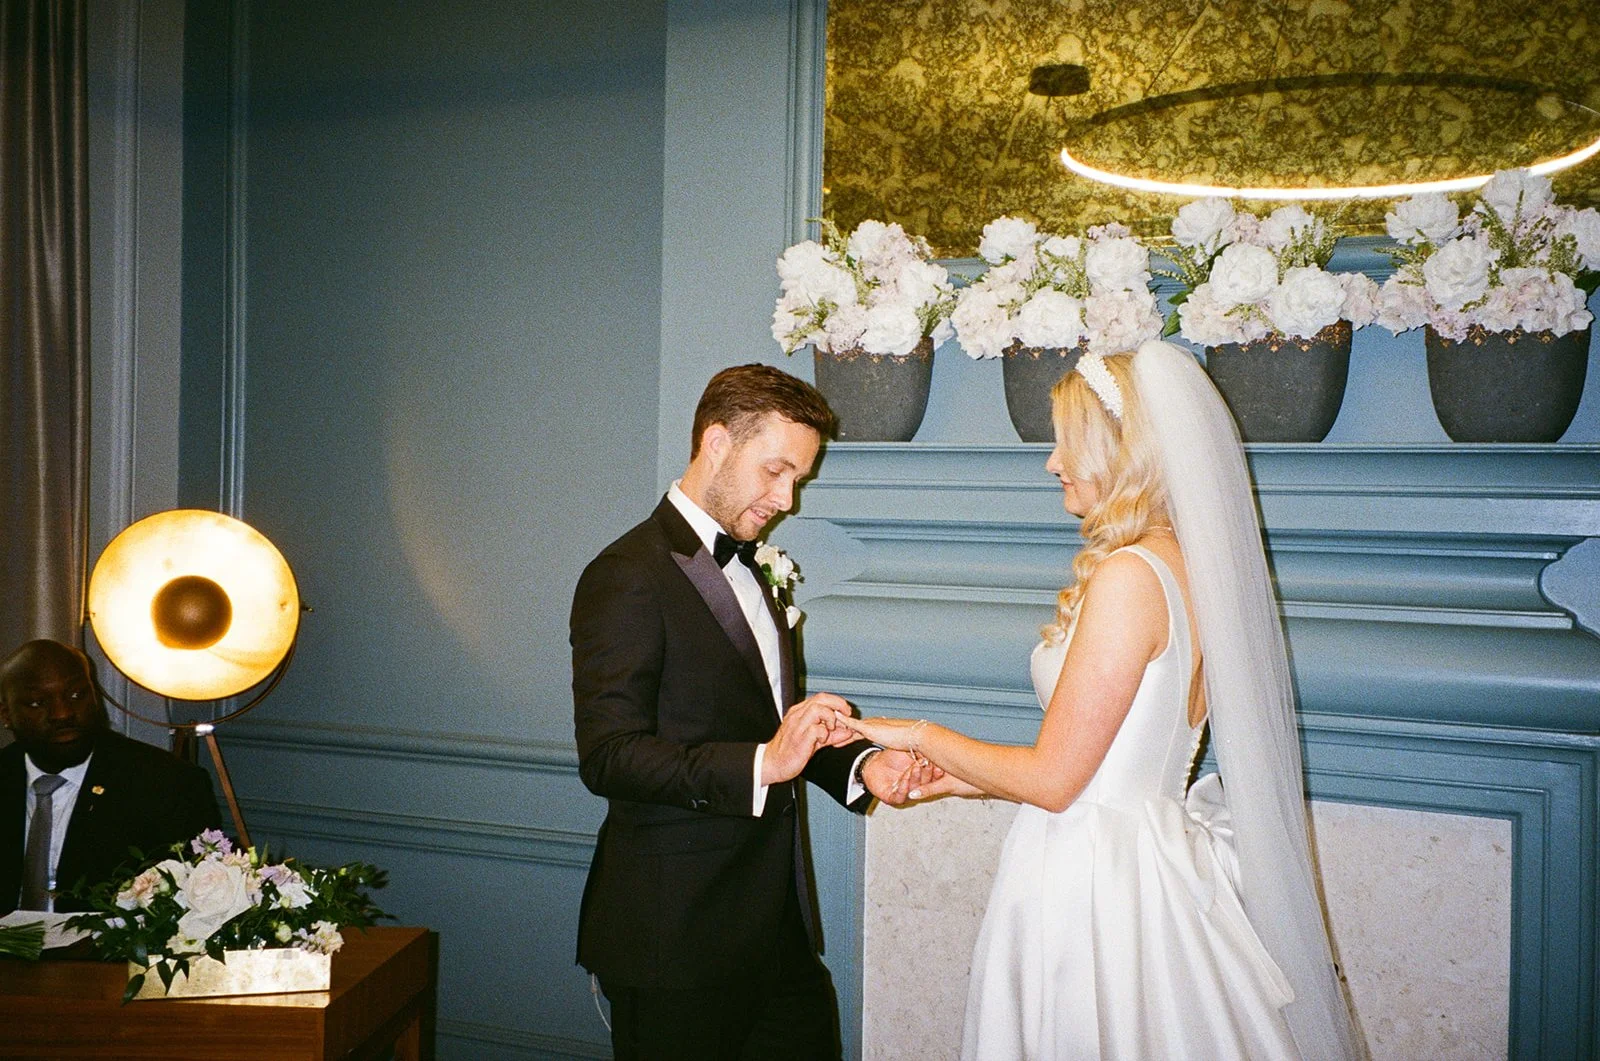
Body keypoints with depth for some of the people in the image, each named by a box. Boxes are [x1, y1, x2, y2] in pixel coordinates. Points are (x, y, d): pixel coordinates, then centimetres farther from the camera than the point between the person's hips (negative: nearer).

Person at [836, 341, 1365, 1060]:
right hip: (1156, 859, 9)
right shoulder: (1192, 566, 7)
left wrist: (925, 737, -2)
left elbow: (1053, 780, -17)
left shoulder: (1128, 576, -20)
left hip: (1095, 884, -9)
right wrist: (963, 777, 14)